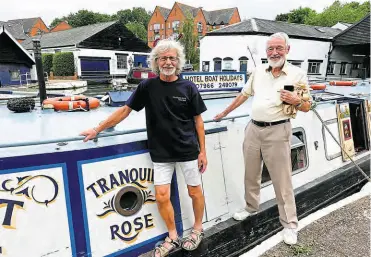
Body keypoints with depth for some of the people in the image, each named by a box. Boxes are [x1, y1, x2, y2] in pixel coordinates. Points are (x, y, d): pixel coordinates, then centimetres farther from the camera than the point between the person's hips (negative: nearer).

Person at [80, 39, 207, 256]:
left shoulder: (188, 88, -5)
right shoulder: (147, 87, -2)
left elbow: (198, 121, -1)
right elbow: (125, 110, 2)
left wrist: (203, 151, -3)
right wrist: (98, 129, 2)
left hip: (188, 150, -1)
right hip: (161, 153, 1)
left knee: (195, 192, 9)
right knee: (162, 196, 2)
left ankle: (198, 230, 35)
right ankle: (173, 238, 24)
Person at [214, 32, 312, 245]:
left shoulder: (298, 74, -5)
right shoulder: (259, 71, 8)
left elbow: (307, 107, -1)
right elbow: (244, 94, 18)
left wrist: (296, 101, -24)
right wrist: (225, 112, 23)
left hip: (277, 132, -5)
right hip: (253, 129, 5)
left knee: (282, 181, 1)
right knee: (251, 174, 17)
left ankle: (290, 225, 16)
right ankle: (251, 208, 38)